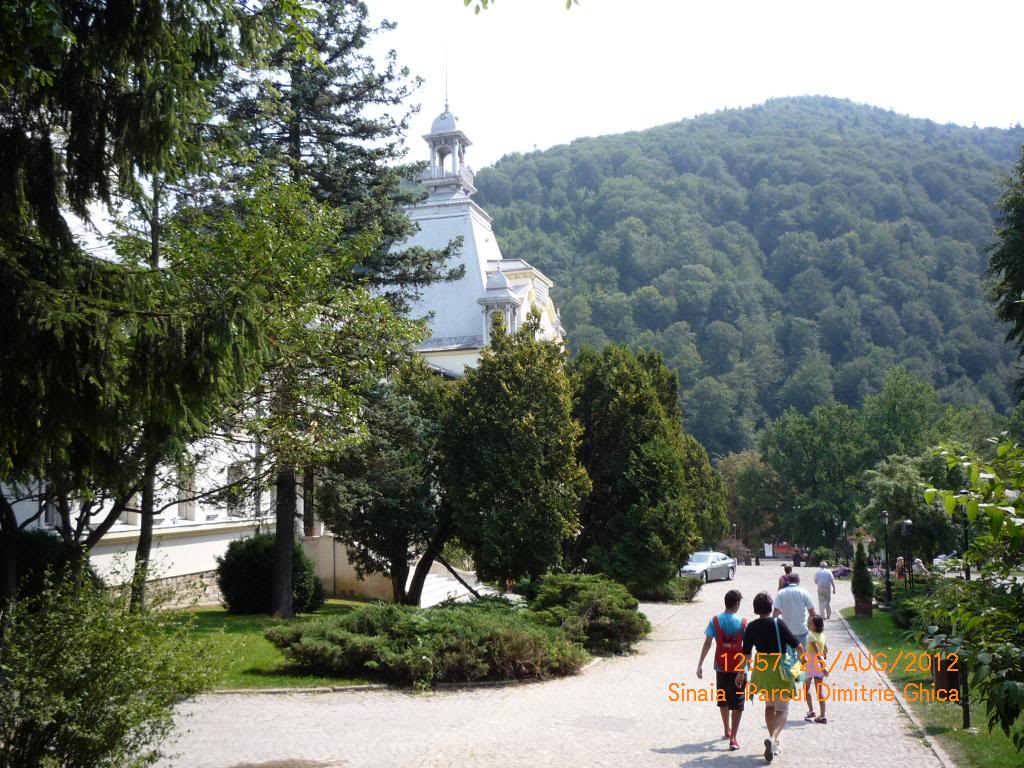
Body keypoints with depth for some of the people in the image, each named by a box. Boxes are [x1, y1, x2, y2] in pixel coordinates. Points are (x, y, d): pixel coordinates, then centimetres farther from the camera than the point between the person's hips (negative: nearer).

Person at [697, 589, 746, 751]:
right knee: (737, 704, 1)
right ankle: (733, 738, -8)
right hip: (738, 667, -3)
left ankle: (727, 730, 40)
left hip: (721, 666, 3)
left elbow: (707, 643, -10)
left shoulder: (715, 620, -6)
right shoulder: (743, 622, -9)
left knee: (723, 701, 22)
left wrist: (700, 664, -8)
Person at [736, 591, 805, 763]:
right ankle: (773, 738, -22)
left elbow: (746, 653, 3)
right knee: (782, 710, 2)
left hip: (761, 671, 4)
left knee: (769, 706, 24)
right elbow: (798, 646, -13)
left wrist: (741, 672, 16)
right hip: (780, 671, -4)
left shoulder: (751, 627, -3)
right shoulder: (778, 624, -14)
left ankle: (775, 742, 26)